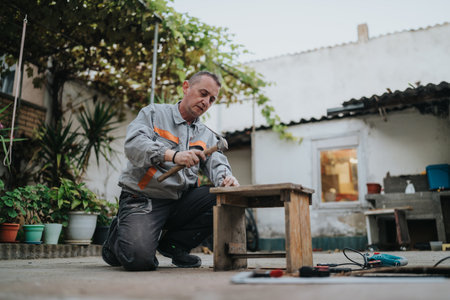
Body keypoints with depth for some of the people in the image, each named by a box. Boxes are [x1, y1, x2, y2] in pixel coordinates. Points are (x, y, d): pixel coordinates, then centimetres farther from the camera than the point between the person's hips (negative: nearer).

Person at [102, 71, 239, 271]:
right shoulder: (153, 113, 4)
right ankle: (117, 237, 12)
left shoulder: (207, 136, 18)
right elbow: (134, 144, -14)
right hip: (142, 200, -4)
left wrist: (225, 178, -23)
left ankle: (172, 243, -1)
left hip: (181, 202, 5)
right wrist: (173, 155, -30)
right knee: (139, 258, -26)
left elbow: (216, 163, 2)